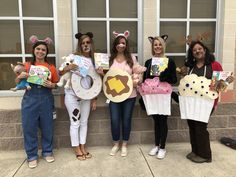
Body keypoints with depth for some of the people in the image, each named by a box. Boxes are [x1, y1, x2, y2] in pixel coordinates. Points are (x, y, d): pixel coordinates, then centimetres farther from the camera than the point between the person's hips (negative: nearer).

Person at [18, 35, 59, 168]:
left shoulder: (51, 67, 4)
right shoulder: (27, 66, 5)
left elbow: (56, 84, 10)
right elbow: (18, 82, 10)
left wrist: (51, 85, -11)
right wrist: (20, 76, -11)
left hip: (46, 99, 0)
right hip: (30, 99, 0)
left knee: (47, 127, 8)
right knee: (29, 128, 5)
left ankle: (47, 152, 28)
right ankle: (32, 156, 22)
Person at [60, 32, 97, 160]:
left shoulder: (93, 60, 6)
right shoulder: (73, 57, -5)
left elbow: (94, 81, 8)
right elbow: (61, 73, -5)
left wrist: (94, 99, 6)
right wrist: (68, 68, -27)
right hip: (72, 95, -4)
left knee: (84, 122, 12)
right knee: (75, 122, 3)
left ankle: (83, 147, 27)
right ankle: (77, 149, 19)